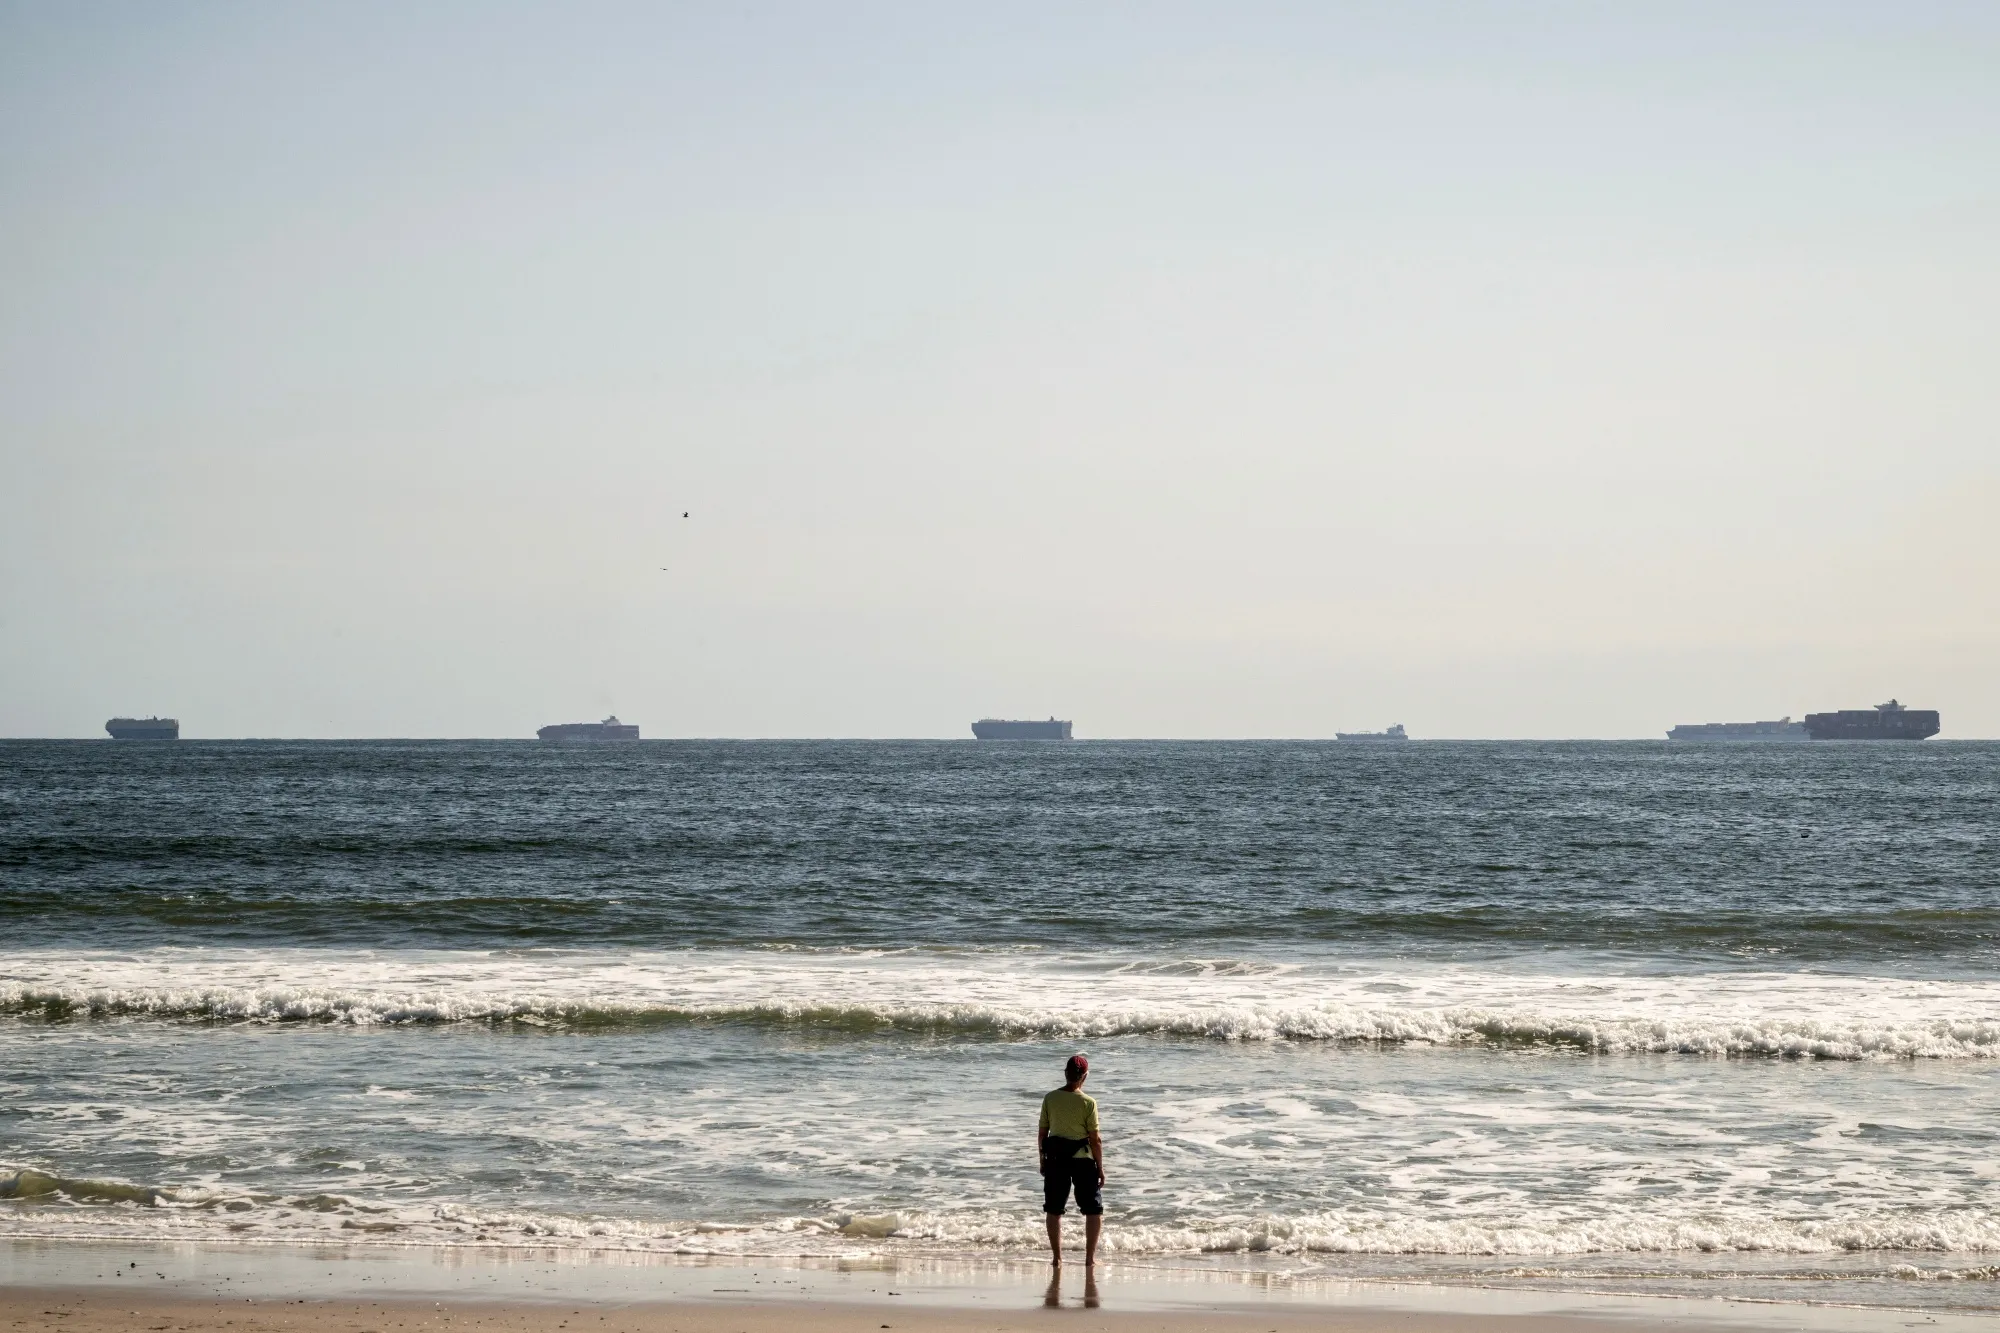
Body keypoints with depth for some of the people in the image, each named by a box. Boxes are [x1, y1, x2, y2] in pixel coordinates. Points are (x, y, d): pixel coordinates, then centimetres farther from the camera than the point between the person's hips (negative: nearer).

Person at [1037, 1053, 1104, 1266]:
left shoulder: (1050, 1099, -3)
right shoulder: (1088, 1103, -12)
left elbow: (1042, 1132, 2)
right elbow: (1095, 1139, -10)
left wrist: (1042, 1160, 14)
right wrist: (1100, 1167, 0)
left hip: (1055, 1158, 3)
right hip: (1083, 1159, -3)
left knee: (1054, 1209, 12)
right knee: (1094, 1210, 10)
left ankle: (1057, 1257, 11)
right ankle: (1090, 1257, 6)